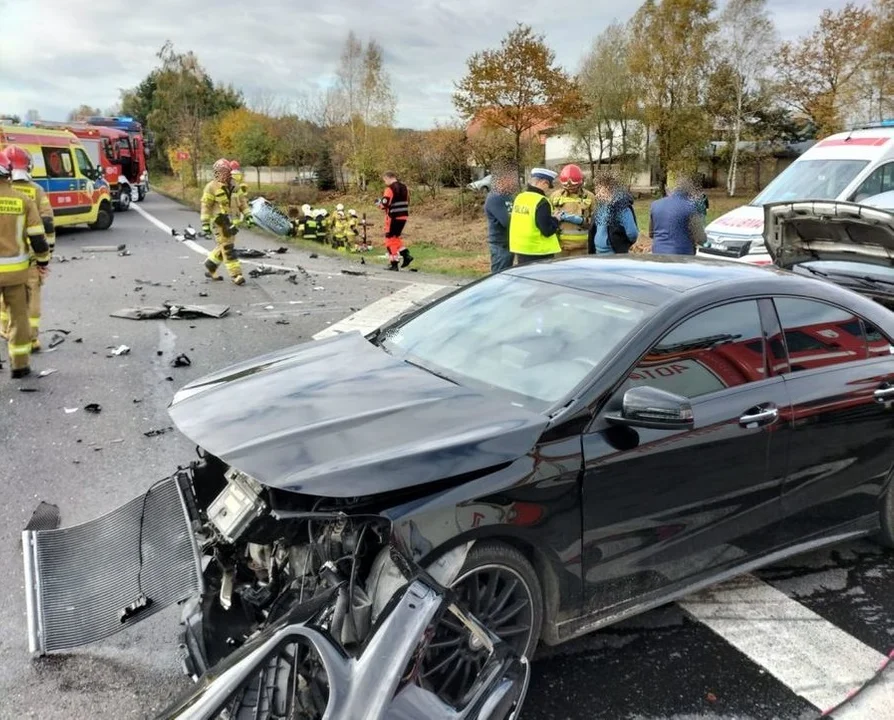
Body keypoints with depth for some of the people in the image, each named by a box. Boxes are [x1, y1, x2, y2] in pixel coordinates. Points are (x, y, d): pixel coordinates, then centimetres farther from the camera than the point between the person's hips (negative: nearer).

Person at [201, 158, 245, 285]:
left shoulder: (232, 186, 11)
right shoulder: (211, 187, -9)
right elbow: (205, 206, -9)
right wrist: (205, 223, -14)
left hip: (230, 222, 7)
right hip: (218, 222, -7)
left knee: (223, 248, 15)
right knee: (227, 248, -9)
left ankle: (210, 269, 32)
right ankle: (236, 275, -8)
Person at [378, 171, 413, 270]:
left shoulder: (390, 189, -13)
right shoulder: (404, 187, 11)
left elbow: (384, 203, -19)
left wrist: (379, 203, 2)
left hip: (393, 217, -8)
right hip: (403, 217, 8)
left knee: (390, 239, 2)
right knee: (396, 237, 22)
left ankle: (394, 264, 2)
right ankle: (406, 255, 8)